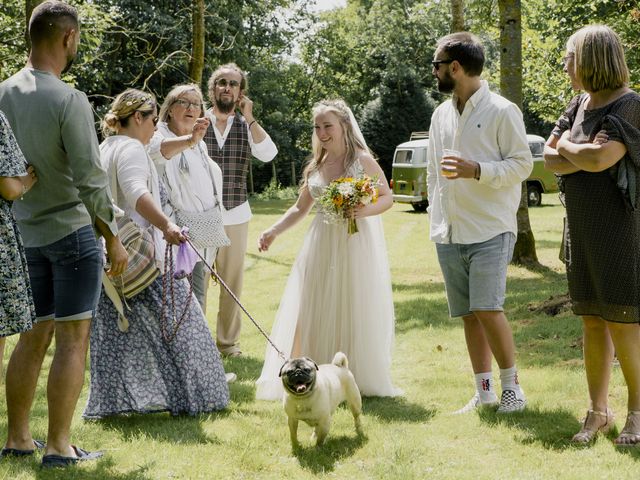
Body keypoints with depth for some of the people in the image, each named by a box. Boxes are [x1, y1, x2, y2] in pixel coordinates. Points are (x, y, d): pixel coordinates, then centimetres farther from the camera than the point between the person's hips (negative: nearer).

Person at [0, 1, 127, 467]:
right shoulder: (69, 100, -17)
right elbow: (90, 179, -16)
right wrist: (114, 239, -7)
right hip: (71, 231, -6)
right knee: (72, 340, 0)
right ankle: (59, 446, 2)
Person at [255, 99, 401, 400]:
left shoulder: (363, 161, -4)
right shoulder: (315, 167, 9)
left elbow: (387, 198, -3)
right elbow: (300, 209, 16)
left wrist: (366, 211, -21)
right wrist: (273, 231, 6)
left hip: (357, 244, -4)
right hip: (322, 247, 4)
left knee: (355, 312, 0)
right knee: (317, 314, 2)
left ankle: (359, 379, 9)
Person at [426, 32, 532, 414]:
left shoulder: (502, 111, -6)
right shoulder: (442, 115, 15)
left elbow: (523, 164, -8)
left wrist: (478, 170, -22)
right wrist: (436, 222, 15)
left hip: (491, 230, -6)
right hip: (449, 234, 6)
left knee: (488, 309, -15)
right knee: (469, 315, 7)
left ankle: (512, 386, -1)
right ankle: (484, 392, 15)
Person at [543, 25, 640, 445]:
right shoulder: (579, 105, 9)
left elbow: (599, 158, -25)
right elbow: (548, 160, 5)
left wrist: (566, 145, -6)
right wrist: (583, 156, -13)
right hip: (582, 225, 7)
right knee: (592, 321, 9)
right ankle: (598, 411, 15)